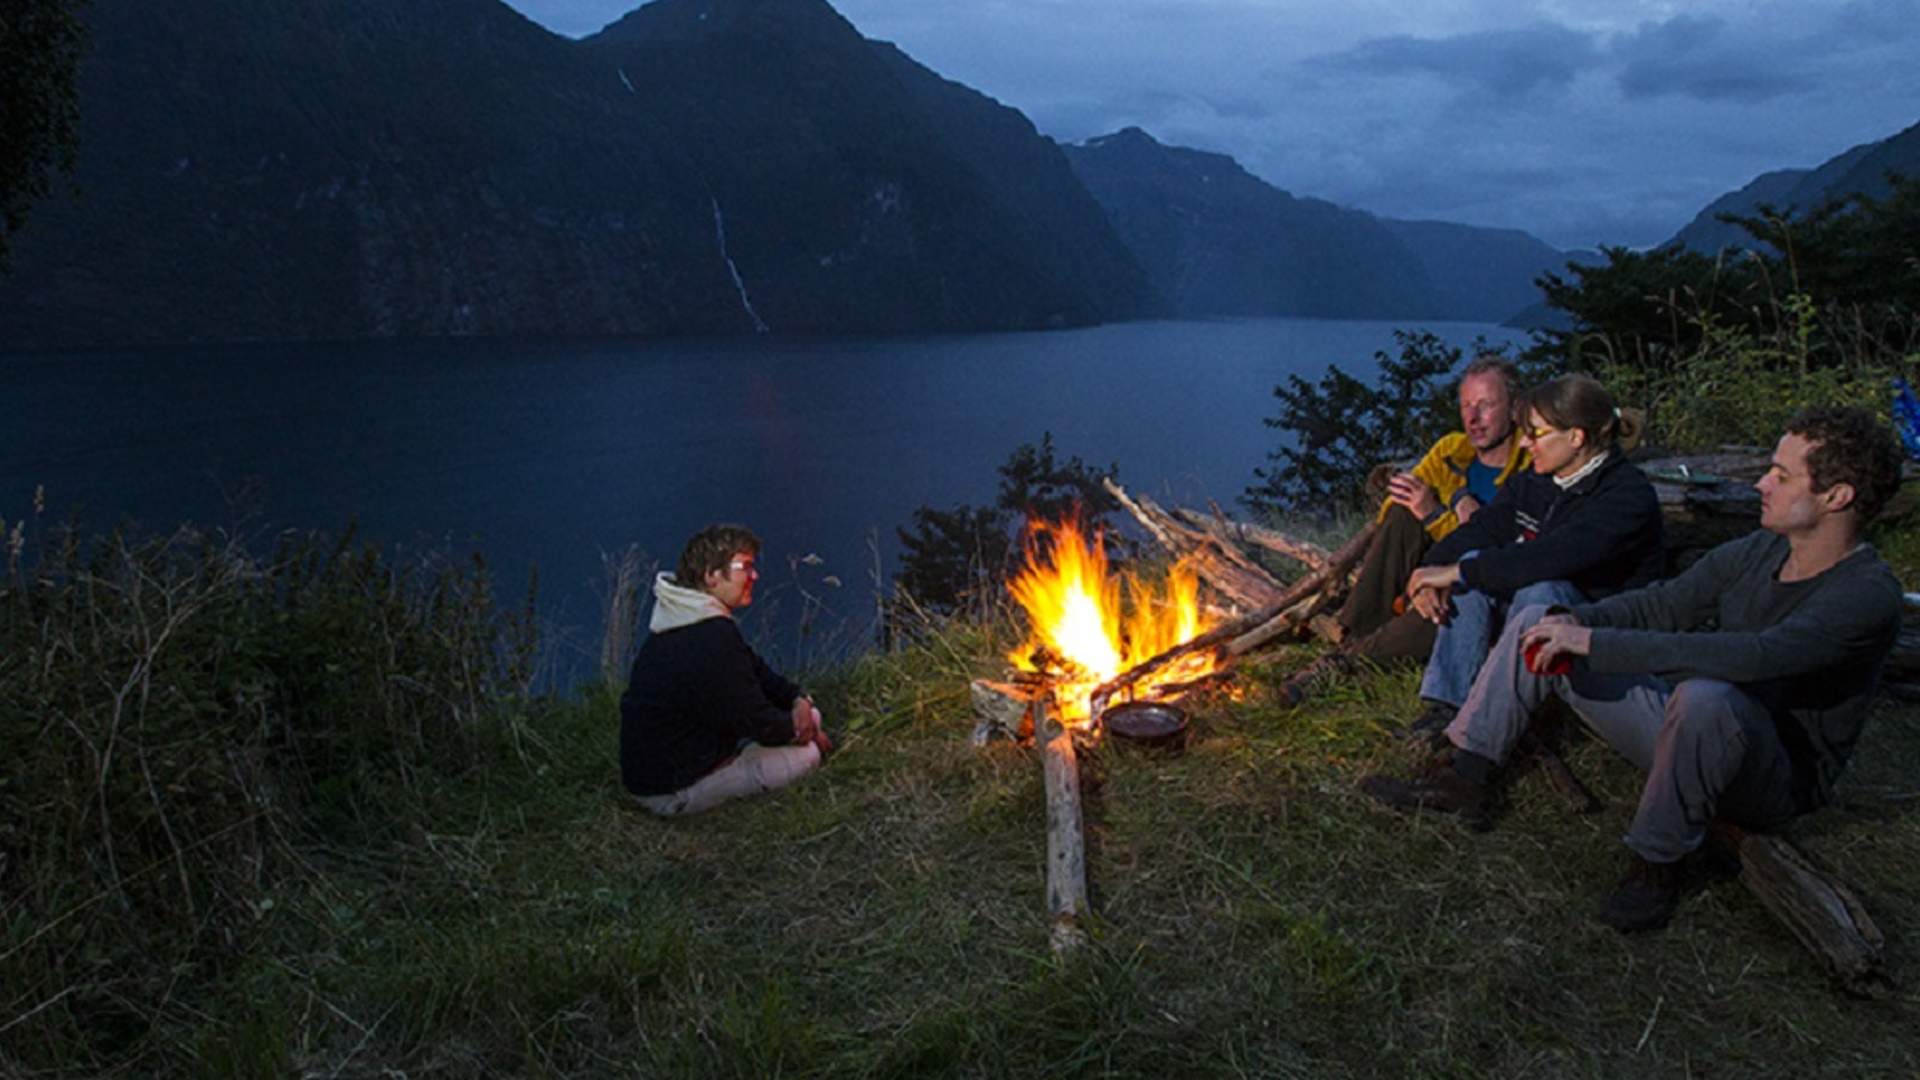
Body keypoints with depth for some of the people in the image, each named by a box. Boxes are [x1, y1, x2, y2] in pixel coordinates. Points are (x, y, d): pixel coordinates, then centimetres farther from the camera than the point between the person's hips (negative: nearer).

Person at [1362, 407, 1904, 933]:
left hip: (1776, 782, -7)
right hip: (1693, 730, 8)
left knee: (1706, 696, -44)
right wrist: (1575, 621, -15)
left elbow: (1753, 656, -39)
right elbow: (1662, 605, 6)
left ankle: (1656, 866, -20)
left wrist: (1595, 643, -38)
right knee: (1536, 622, 2)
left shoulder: (1868, 596, -24)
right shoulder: (1757, 551, 0)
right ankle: (1463, 779, -6)